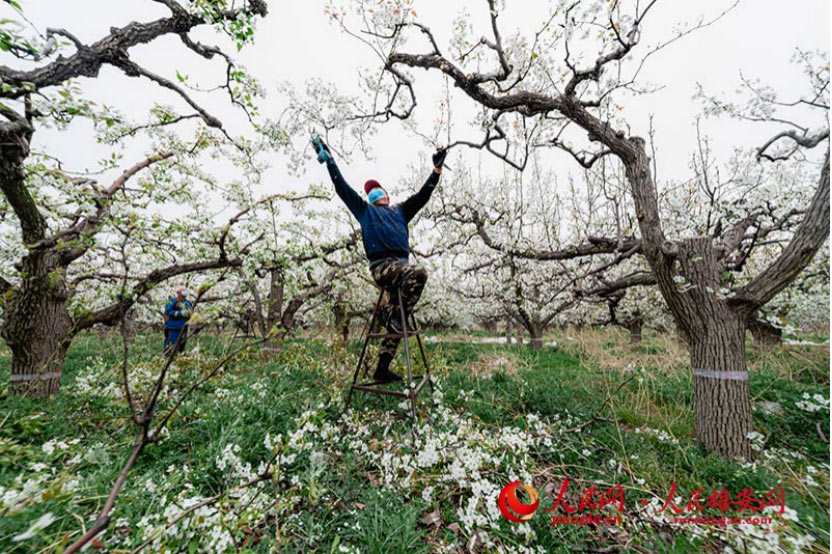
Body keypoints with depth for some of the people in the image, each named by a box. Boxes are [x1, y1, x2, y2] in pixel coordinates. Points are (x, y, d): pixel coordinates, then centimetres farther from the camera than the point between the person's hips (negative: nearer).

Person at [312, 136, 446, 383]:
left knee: (394, 321, 2)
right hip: (381, 266, -4)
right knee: (419, 273, -33)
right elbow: (342, 186, 18)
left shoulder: (400, 211, 29)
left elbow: (423, 195, 26)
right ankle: (390, 314, -16)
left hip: (401, 265, 4)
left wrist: (437, 170, 21)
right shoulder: (364, 210, 21)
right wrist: (328, 158, 16)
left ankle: (382, 369, 12)